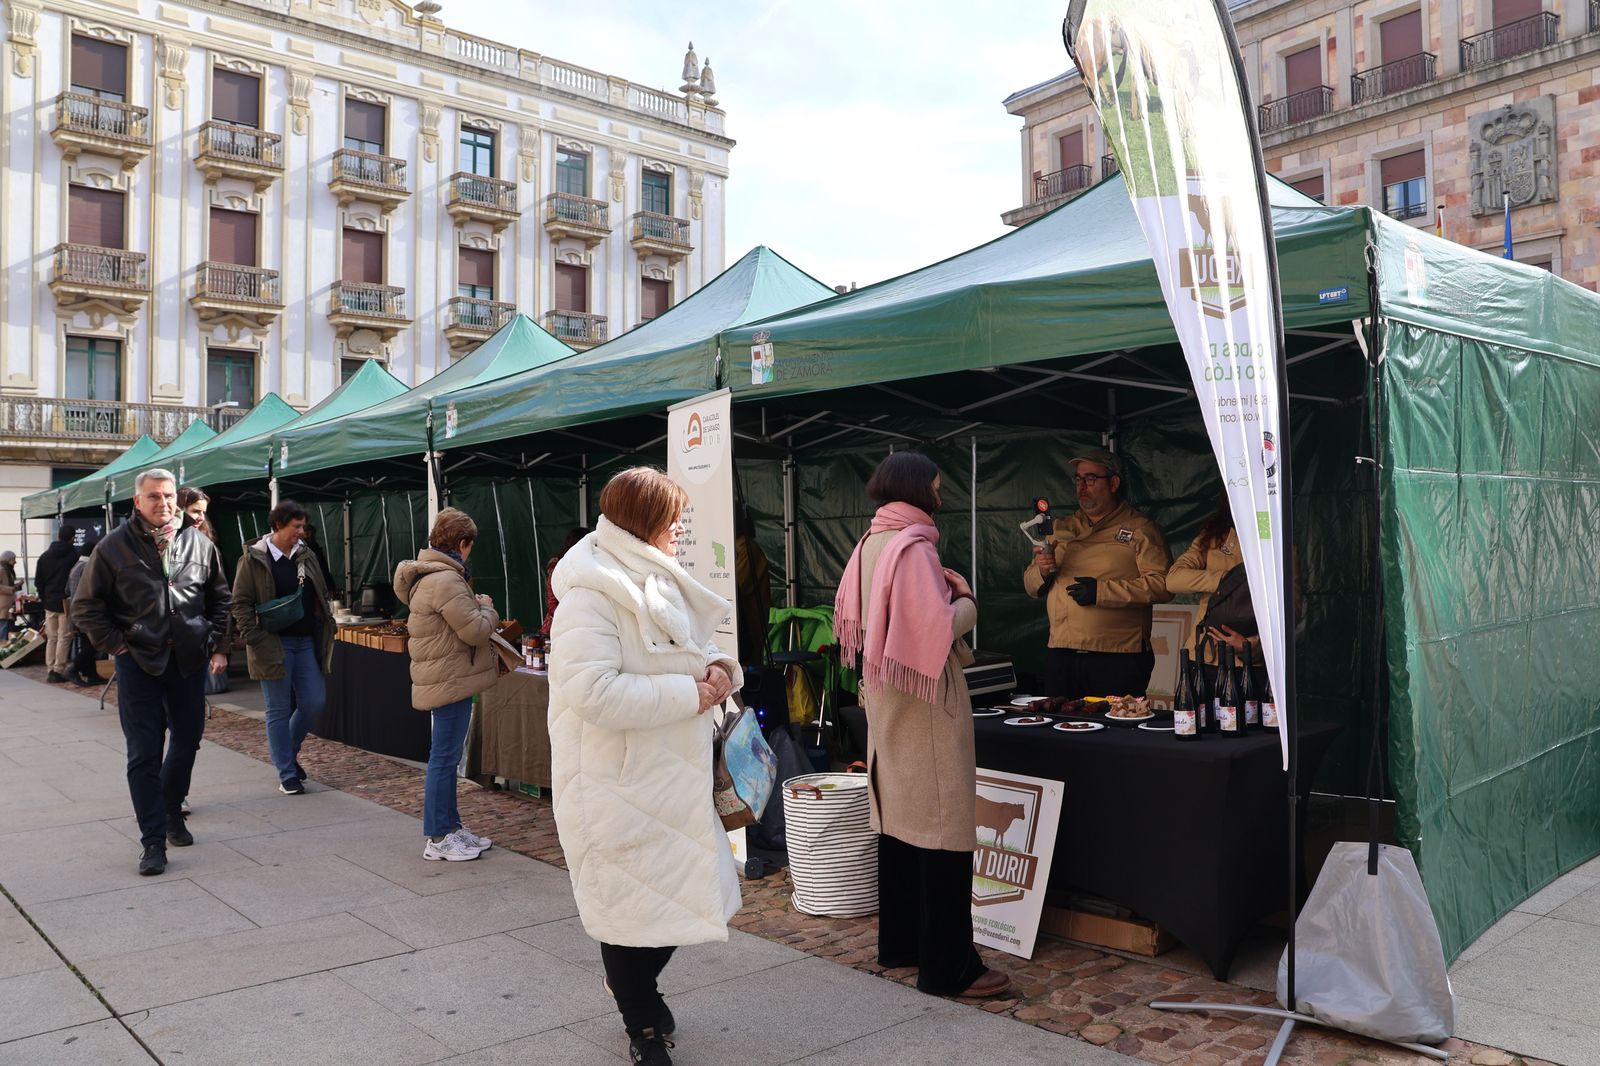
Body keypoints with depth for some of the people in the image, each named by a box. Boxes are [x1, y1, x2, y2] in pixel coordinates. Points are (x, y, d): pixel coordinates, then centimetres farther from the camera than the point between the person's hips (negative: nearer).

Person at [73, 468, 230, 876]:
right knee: (144, 753, -2)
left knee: (188, 740, 13)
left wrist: (215, 643, 8)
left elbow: (220, 598, 16)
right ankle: (153, 841, 3)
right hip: (139, 662, -3)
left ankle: (171, 811, 36)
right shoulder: (114, 547, -3)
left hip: (188, 660, 3)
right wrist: (117, 644, -6)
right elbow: (86, 606, 2)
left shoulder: (198, 543, 5)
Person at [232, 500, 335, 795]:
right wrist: (254, 639, -14)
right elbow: (241, 602, -7)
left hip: (306, 641, 5)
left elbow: (321, 595, 18)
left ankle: (288, 752, 30)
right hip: (273, 645, -5)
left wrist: (327, 625, 9)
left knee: (314, 703, 5)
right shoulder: (253, 559, -6)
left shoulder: (306, 555, 10)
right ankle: (287, 774, 11)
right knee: (279, 710, 2)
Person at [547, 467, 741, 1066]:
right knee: (631, 904, 8)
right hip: (618, 786, -8)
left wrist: (718, 667, -3)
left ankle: (638, 985, 45)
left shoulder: (659, 585, 11)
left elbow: (690, 651, 21)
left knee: (682, 897, 16)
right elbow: (592, 691, -29)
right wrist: (688, 695, -24)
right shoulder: (591, 596, -19)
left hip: (671, 777, 9)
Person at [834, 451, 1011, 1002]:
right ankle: (947, 966, 4)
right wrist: (966, 607, -6)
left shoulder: (871, 542, 8)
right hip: (925, 703, -9)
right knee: (942, 829, -3)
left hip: (885, 700, 9)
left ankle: (898, 941, 28)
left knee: (898, 817, 17)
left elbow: (852, 617, 13)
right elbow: (936, 630, -26)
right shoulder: (913, 546, -19)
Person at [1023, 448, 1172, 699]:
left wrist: (1103, 591, -16)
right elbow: (1031, 586, 18)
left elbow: (1163, 584, -11)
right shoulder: (1062, 529, 17)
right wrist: (1042, 571, -5)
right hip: (1061, 655, 5)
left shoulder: (1139, 529, 1)